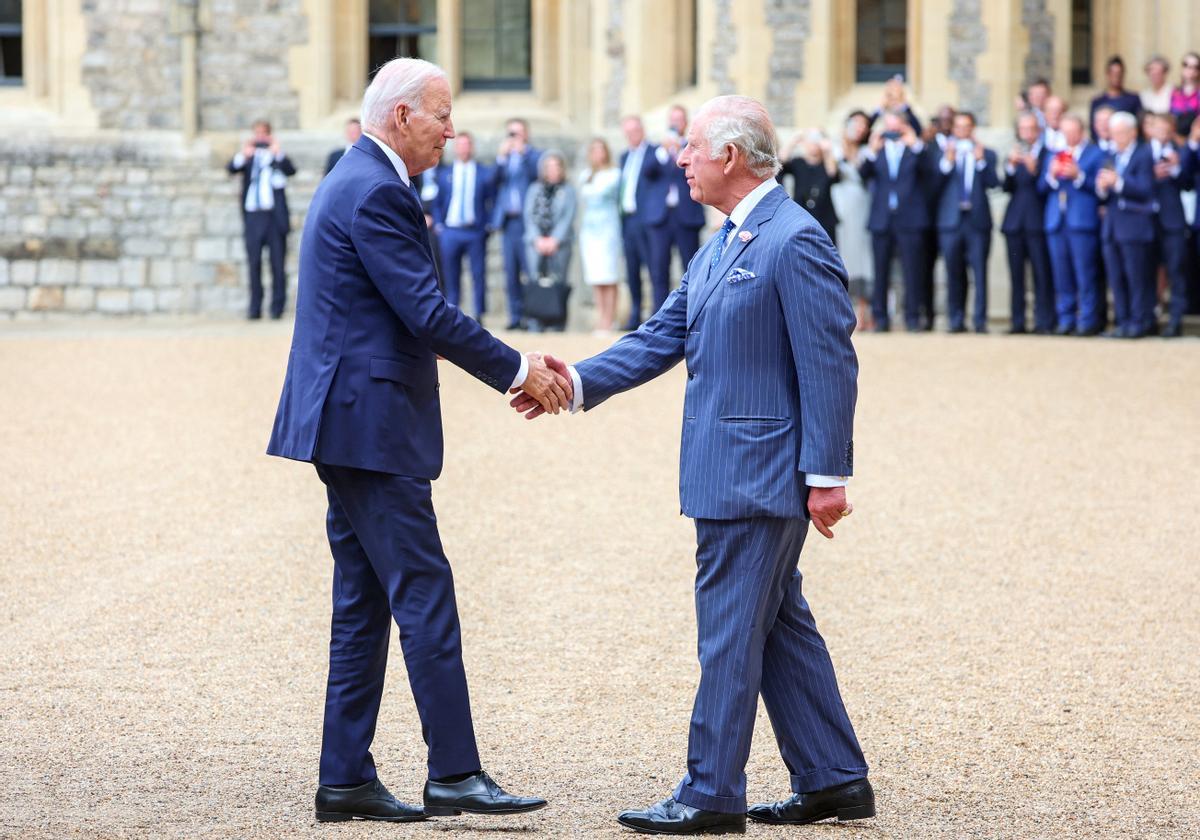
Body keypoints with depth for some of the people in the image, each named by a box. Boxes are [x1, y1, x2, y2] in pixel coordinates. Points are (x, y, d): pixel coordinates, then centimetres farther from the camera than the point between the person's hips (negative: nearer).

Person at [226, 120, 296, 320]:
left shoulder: (277, 156, 8)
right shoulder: (248, 157, 11)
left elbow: (291, 170, -10)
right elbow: (231, 169, -6)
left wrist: (278, 153, -28)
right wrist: (243, 155, -26)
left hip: (275, 215, -1)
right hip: (253, 216, 1)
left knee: (278, 263, -1)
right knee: (253, 263, 0)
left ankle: (277, 307, 4)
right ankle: (254, 308, 4)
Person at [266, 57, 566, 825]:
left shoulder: (360, 181, 17)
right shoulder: (375, 193, -16)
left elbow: (415, 315, 21)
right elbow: (429, 315, -19)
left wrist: (514, 367, 15)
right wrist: (517, 370, -9)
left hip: (347, 421, 11)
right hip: (371, 423, -11)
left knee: (364, 603, 11)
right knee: (425, 595, -8)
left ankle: (347, 779, 13)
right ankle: (454, 774, -6)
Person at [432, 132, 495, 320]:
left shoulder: (486, 172, 6)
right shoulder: (443, 172, 10)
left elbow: (493, 199, 8)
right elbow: (437, 200, 13)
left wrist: (489, 223, -1)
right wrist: (438, 224, 3)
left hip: (475, 232, -1)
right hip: (449, 232, 1)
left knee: (479, 275, -3)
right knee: (451, 276, 3)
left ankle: (479, 315, 2)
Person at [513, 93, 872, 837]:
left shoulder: (795, 241, -15)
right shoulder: (719, 249, 15)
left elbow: (830, 365, -17)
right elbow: (663, 339, 15)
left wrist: (828, 476, -19)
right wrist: (580, 382, 1)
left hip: (758, 475, -10)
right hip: (728, 472, 10)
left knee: (730, 630, -4)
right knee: (779, 625, 14)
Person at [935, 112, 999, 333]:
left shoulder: (986, 154, 10)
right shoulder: (944, 152, 10)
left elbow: (993, 183, -4)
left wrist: (981, 161, -16)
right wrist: (947, 162, -16)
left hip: (977, 220, -1)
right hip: (951, 221, 1)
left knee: (979, 271, -6)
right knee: (954, 273, 4)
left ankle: (981, 321, -3)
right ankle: (956, 321, 9)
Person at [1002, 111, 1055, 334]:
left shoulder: (1047, 154, 2)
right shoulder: (1015, 154, 15)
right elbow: (1007, 188, 5)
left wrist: (1034, 169, -21)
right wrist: (1011, 166, -10)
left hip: (1037, 221, -4)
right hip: (1015, 221, 4)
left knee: (1042, 274, -7)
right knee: (1017, 275, 4)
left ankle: (1044, 322, -5)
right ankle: (1018, 322, 6)